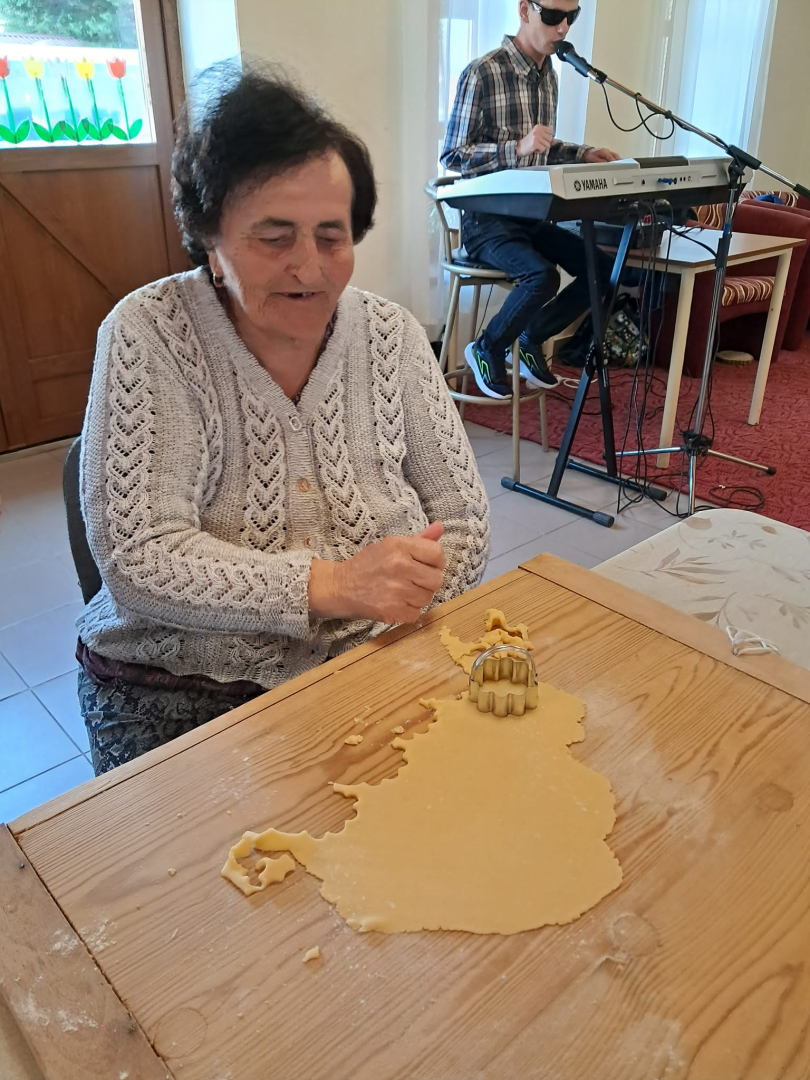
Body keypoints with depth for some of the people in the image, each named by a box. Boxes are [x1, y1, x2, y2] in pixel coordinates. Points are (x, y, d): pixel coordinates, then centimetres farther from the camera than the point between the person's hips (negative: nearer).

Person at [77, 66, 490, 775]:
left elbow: (464, 520, 2)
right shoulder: (149, 337, -9)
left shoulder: (392, 336, 0)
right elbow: (137, 558, -16)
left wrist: (407, 615, -14)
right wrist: (329, 583, -27)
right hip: (184, 689, -2)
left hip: (379, 667, 3)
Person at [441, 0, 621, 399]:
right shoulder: (482, 73, -13)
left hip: (532, 216, 7)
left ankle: (532, 340, 12)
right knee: (542, 275, -31)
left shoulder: (549, 76, 11)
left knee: (604, 271, -6)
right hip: (487, 219, -7)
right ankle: (487, 349, -4)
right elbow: (453, 156, -14)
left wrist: (582, 154, 4)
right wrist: (517, 148, -27)